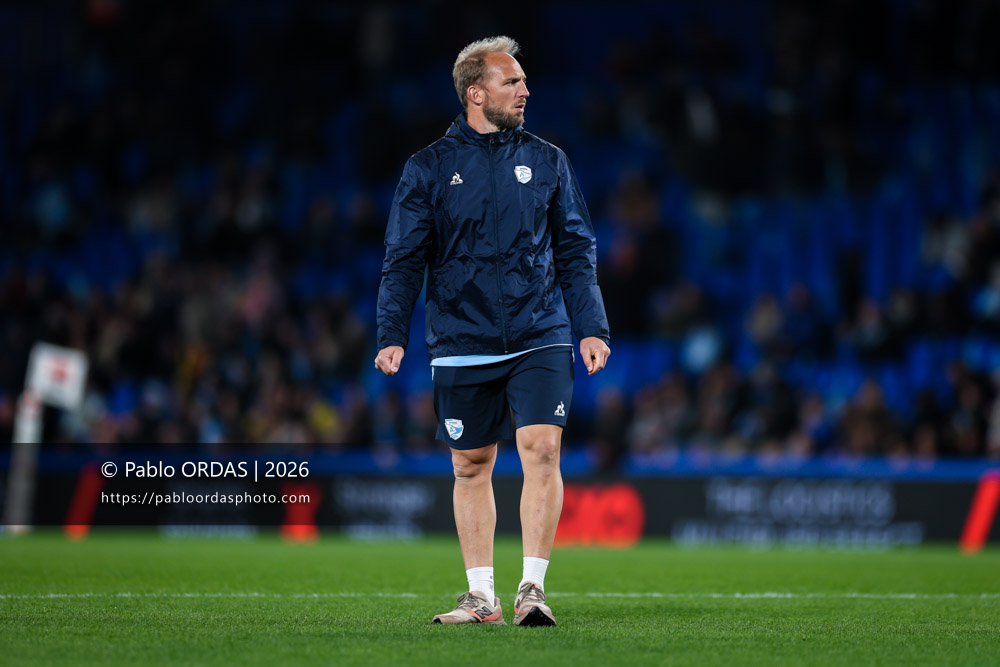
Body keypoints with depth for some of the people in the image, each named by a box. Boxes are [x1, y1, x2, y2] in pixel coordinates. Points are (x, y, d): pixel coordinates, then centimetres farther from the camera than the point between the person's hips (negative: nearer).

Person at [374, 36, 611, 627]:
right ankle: (482, 597, 15)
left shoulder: (547, 162, 8)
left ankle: (534, 587, -10)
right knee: (472, 467, 6)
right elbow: (403, 260, 3)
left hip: (540, 339, 0)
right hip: (462, 345, 0)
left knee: (542, 450, -15)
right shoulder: (430, 168, 3)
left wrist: (591, 328, 2)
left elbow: (576, 251, 11)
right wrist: (392, 335, -7)